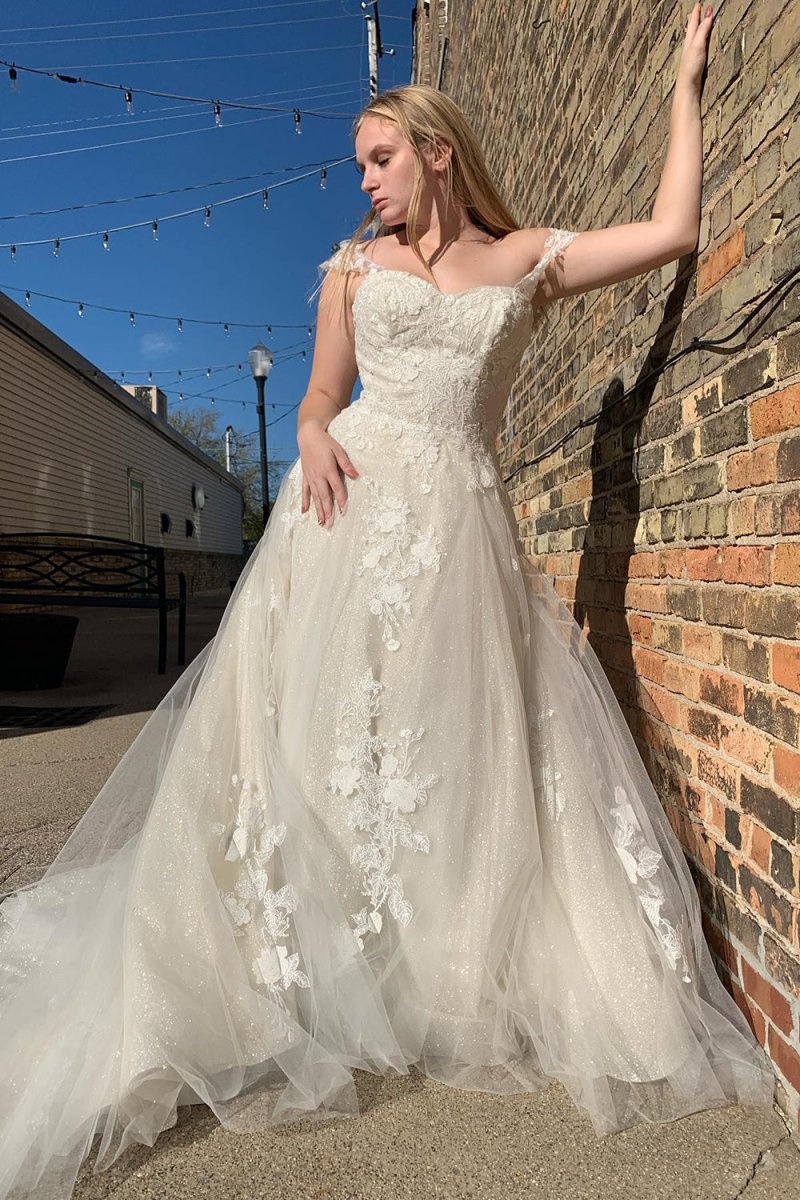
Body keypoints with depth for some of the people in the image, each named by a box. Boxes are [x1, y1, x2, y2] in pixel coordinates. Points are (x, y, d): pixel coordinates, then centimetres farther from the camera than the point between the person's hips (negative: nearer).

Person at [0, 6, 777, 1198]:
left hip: (464, 521, 0)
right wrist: (313, 437, -7)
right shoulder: (355, 266, 18)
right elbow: (321, 397, 15)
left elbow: (674, 228, 15)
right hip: (354, 508, 1)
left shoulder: (530, 258, 17)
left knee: (475, 753, -3)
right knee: (313, 735, -5)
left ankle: (478, 986, 16)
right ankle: (270, 994, 10)